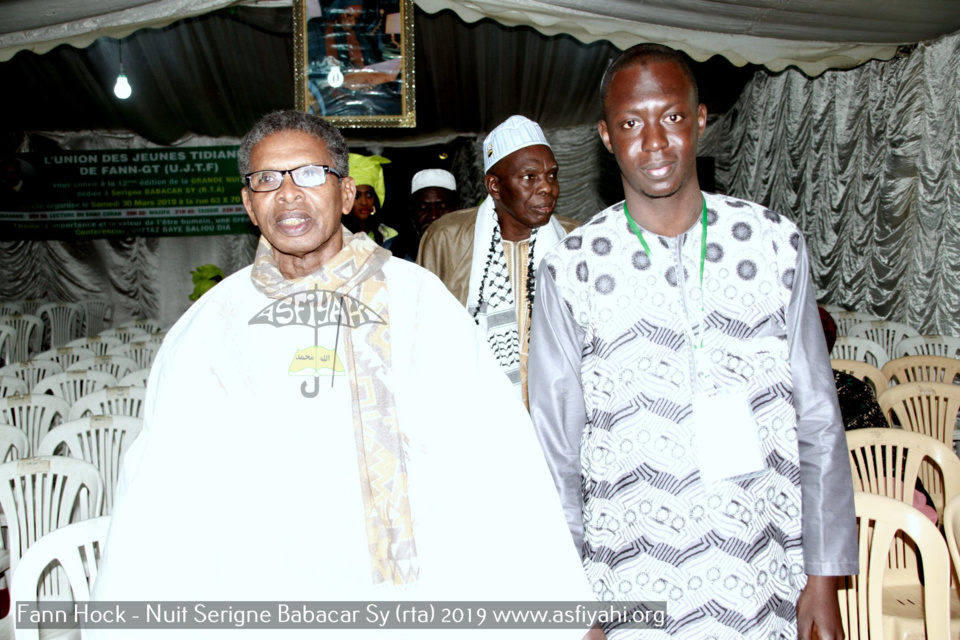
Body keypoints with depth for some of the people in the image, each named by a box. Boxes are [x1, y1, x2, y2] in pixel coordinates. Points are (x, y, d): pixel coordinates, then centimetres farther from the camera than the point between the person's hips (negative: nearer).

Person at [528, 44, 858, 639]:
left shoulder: (775, 243, -2)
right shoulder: (572, 268, -8)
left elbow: (818, 422, 2)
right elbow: (557, 451, -3)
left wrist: (824, 577, 1)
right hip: (631, 591, -1)